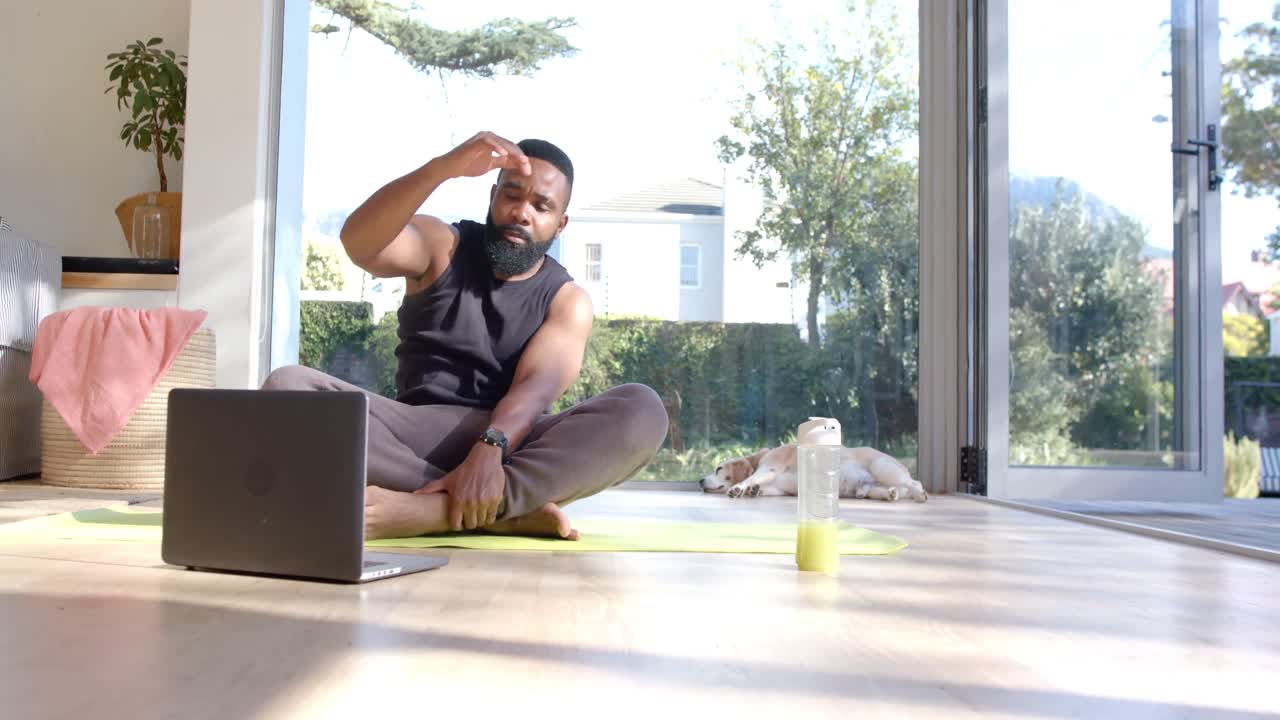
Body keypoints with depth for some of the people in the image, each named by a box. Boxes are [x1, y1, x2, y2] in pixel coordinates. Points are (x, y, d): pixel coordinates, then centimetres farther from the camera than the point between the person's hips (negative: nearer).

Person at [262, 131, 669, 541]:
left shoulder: (567, 301, 7)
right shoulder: (440, 246, 9)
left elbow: (538, 386, -12)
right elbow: (359, 241, -14)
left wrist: (489, 451, -33)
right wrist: (443, 167, -28)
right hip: (418, 433, 1)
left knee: (642, 411, -27)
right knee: (286, 389, -25)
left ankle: (431, 510, -38)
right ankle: (512, 510, -32)